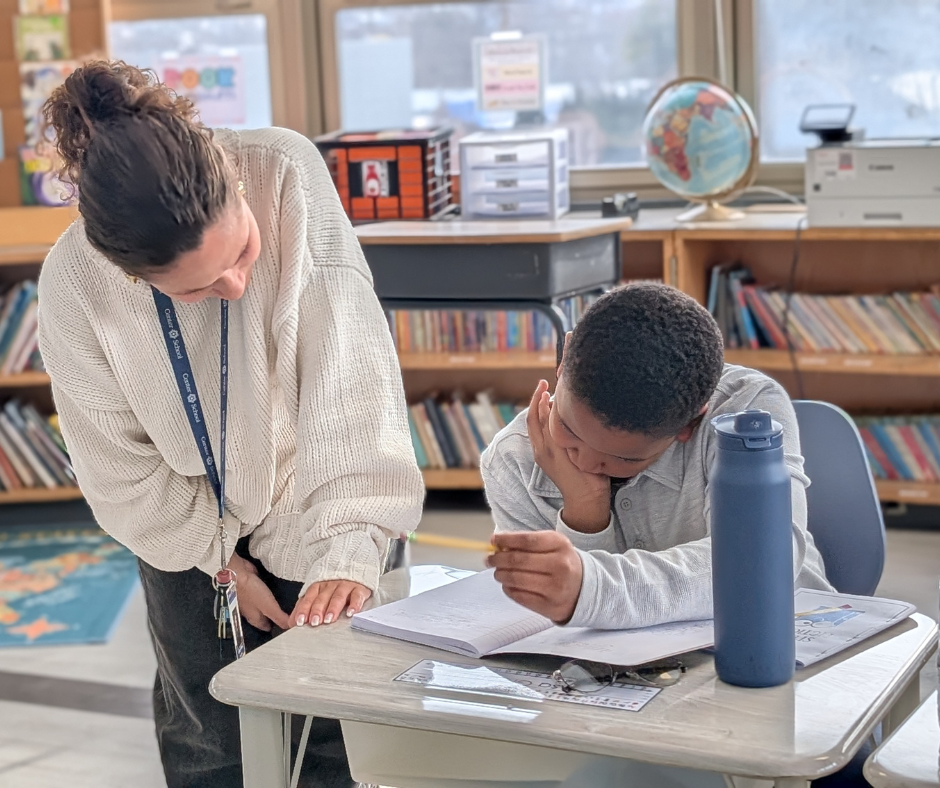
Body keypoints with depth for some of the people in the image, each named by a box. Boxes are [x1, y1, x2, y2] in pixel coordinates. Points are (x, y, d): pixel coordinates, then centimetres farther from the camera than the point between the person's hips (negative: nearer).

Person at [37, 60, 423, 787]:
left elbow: (348, 361, -33)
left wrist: (351, 542, -39)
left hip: (309, 509, 0)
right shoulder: (73, 288, -26)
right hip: (192, 529, 1)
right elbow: (119, 463, -11)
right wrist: (219, 561, -7)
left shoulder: (287, 173, -30)